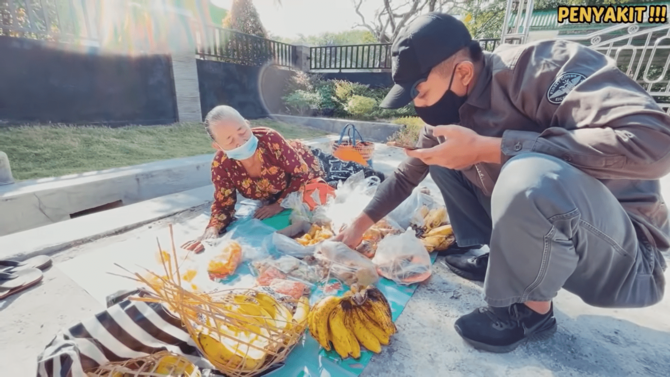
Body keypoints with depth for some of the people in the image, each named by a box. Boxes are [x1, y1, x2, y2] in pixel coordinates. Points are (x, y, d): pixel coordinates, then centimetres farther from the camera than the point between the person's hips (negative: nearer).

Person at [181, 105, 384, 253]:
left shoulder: (269, 138, -42)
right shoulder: (221, 165, -31)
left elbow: (302, 174, -33)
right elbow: (223, 205, -20)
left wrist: (280, 205, -36)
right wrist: (212, 230, -39)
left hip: (310, 165, -4)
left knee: (346, 175, 19)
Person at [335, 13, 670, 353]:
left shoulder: (542, 66, -23)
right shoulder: (448, 111, -2)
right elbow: (406, 175, 8)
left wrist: (486, 148, -33)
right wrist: (360, 224, 7)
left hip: (625, 252, -6)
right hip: (534, 217, 7)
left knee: (530, 176, -38)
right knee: (441, 156, 4)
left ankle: (531, 310, -9)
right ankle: (501, 257, 9)